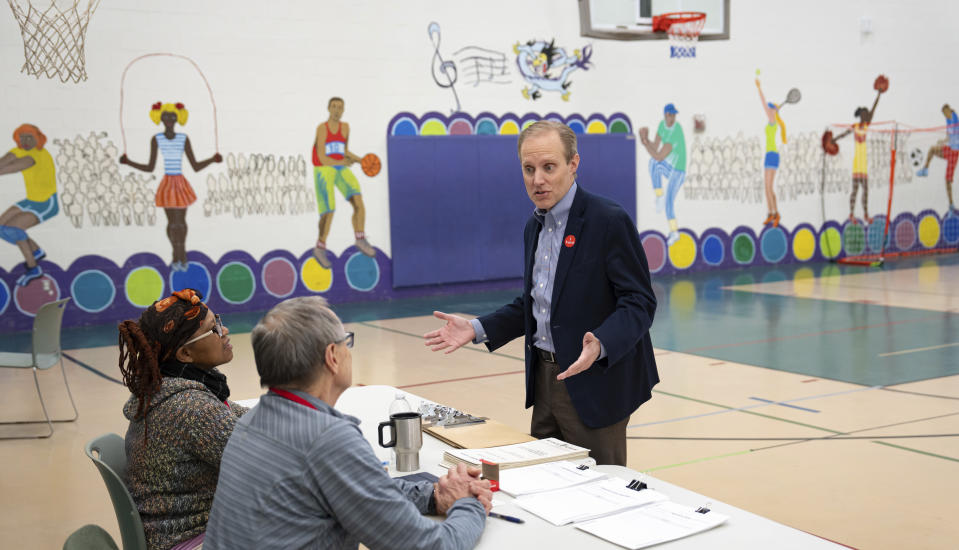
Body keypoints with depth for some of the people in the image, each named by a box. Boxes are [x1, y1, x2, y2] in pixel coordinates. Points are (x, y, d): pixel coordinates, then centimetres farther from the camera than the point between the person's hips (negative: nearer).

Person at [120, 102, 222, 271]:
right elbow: (150, 168, 1)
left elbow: (196, 167, 0)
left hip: (181, 184, 0)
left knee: (181, 221, 4)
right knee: (172, 222, 4)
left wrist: (212, 159, -12)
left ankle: (182, 253, 20)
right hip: (167, 184, 0)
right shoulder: (156, 139, -1)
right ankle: (177, 254, 20)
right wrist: (128, 162, -7)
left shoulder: (184, 139, 0)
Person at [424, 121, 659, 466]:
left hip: (594, 383, -7)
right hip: (545, 380, 8)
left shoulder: (610, 221, -14)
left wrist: (600, 345, -34)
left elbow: (639, 303, -17)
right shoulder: (535, 226, 11)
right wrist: (476, 329, 8)